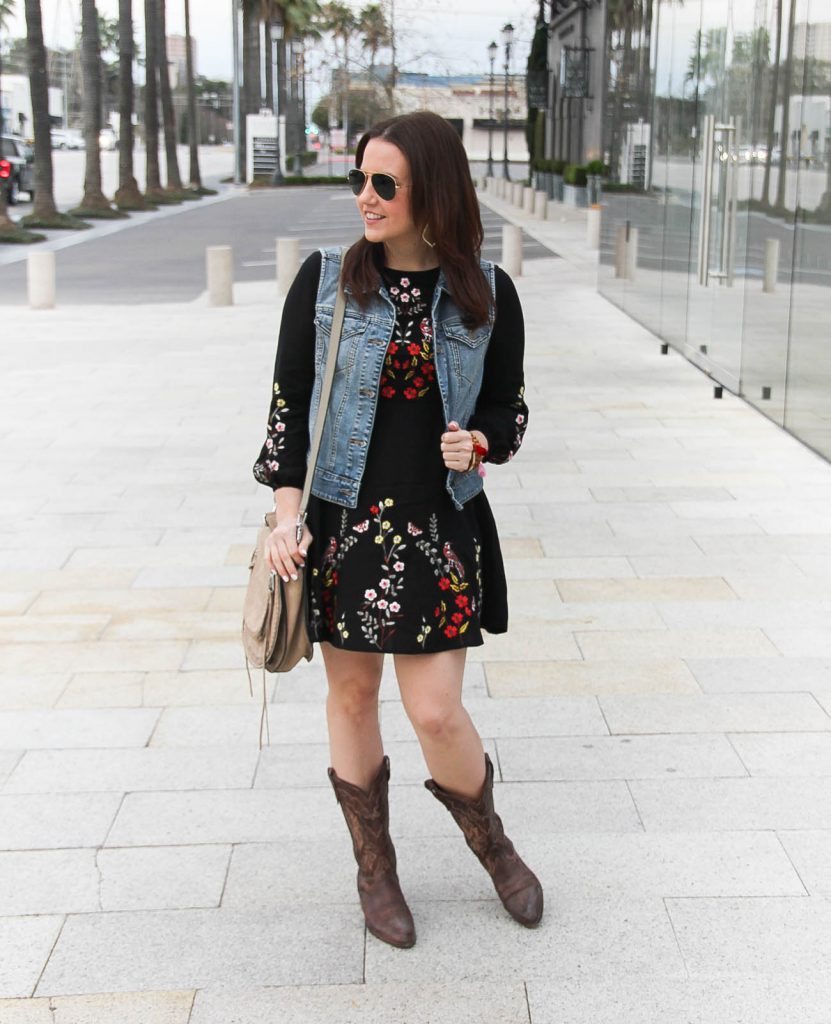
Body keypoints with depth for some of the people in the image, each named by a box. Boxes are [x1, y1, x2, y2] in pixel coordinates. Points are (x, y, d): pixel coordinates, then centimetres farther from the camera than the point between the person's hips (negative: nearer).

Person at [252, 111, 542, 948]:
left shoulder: (487, 293, -2)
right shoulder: (324, 280, -3)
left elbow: (510, 409, 9)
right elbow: (289, 404, -1)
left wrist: (477, 442, -13)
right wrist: (286, 517, -8)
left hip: (440, 530, 0)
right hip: (341, 523, 1)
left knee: (436, 714, -2)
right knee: (352, 695, 11)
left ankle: (492, 846, 28)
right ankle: (374, 870, 32)